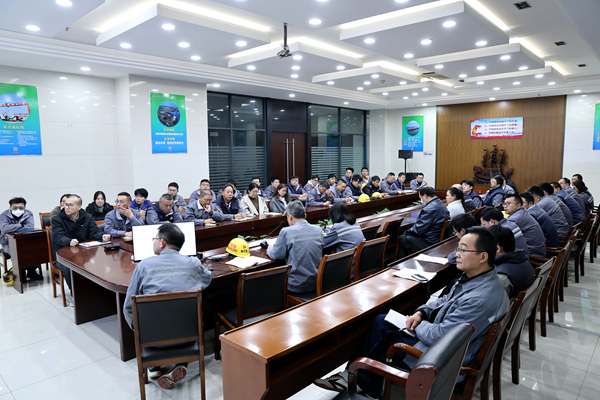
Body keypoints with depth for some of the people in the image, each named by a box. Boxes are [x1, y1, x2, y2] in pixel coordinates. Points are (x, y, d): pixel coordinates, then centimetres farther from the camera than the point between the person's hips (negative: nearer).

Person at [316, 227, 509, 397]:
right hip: (437, 329, 9)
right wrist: (421, 312, -3)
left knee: (382, 343, 4)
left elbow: (439, 336, -30)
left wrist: (418, 325, -11)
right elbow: (446, 300, 13)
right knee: (380, 321, 6)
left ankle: (372, 391, 34)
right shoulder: (473, 276, -3)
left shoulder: (481, 299, -34)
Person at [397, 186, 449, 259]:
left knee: (400, 239, -1)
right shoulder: (441, 204, 8)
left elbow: (418, 229, -21)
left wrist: (407, 232, -1)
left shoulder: (429, 209, -24)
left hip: (429, 243, -10)